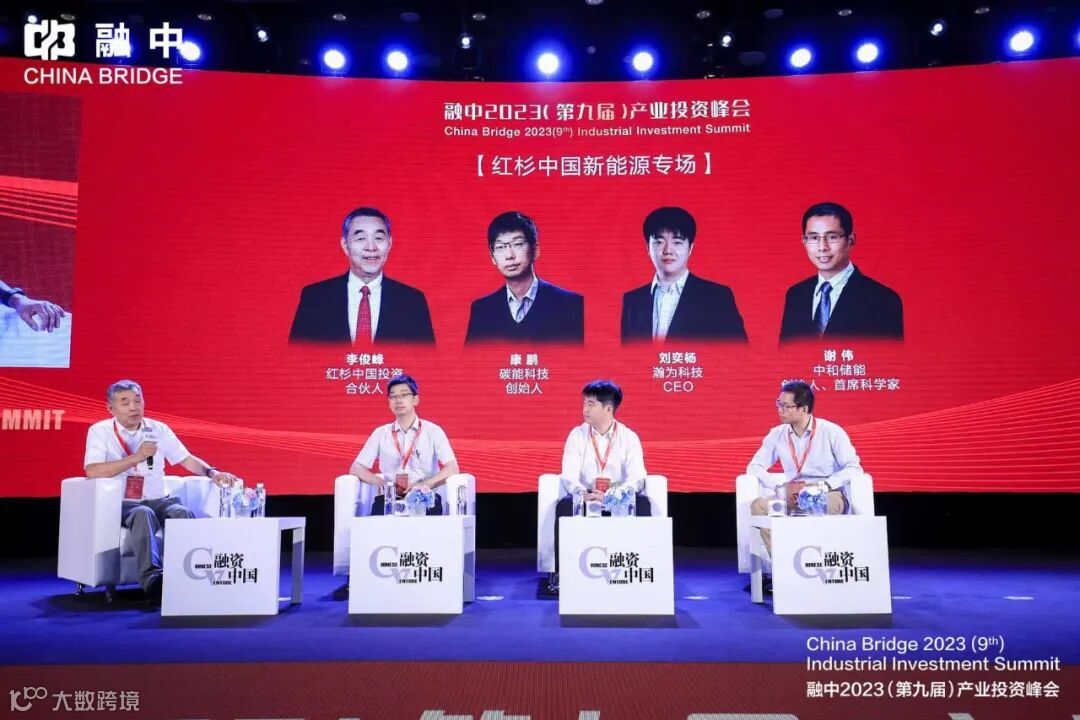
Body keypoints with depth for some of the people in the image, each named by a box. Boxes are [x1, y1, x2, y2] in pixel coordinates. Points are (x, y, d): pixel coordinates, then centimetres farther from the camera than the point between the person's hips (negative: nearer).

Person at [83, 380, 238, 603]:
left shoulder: (158, 429, 12)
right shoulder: (100, 431, 2)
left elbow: (187, 459, 11)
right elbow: (92, 471, -14)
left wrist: (212, 472, -8)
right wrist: (136, 457, -18)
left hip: (158, 500, 3)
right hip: (121, 503, -3)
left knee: (183, 513, -29)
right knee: (143, 514, -36)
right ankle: (152, 578, -47)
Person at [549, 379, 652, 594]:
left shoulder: (629, 437, -1)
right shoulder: (577, 435, 1)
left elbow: (637, 477, -11)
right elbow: (569, 476, -9)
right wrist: (584, 494, -31)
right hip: (585, 499, 0)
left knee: (642, 503, -29)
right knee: (565, 505, -30)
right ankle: (560, 572, -21)